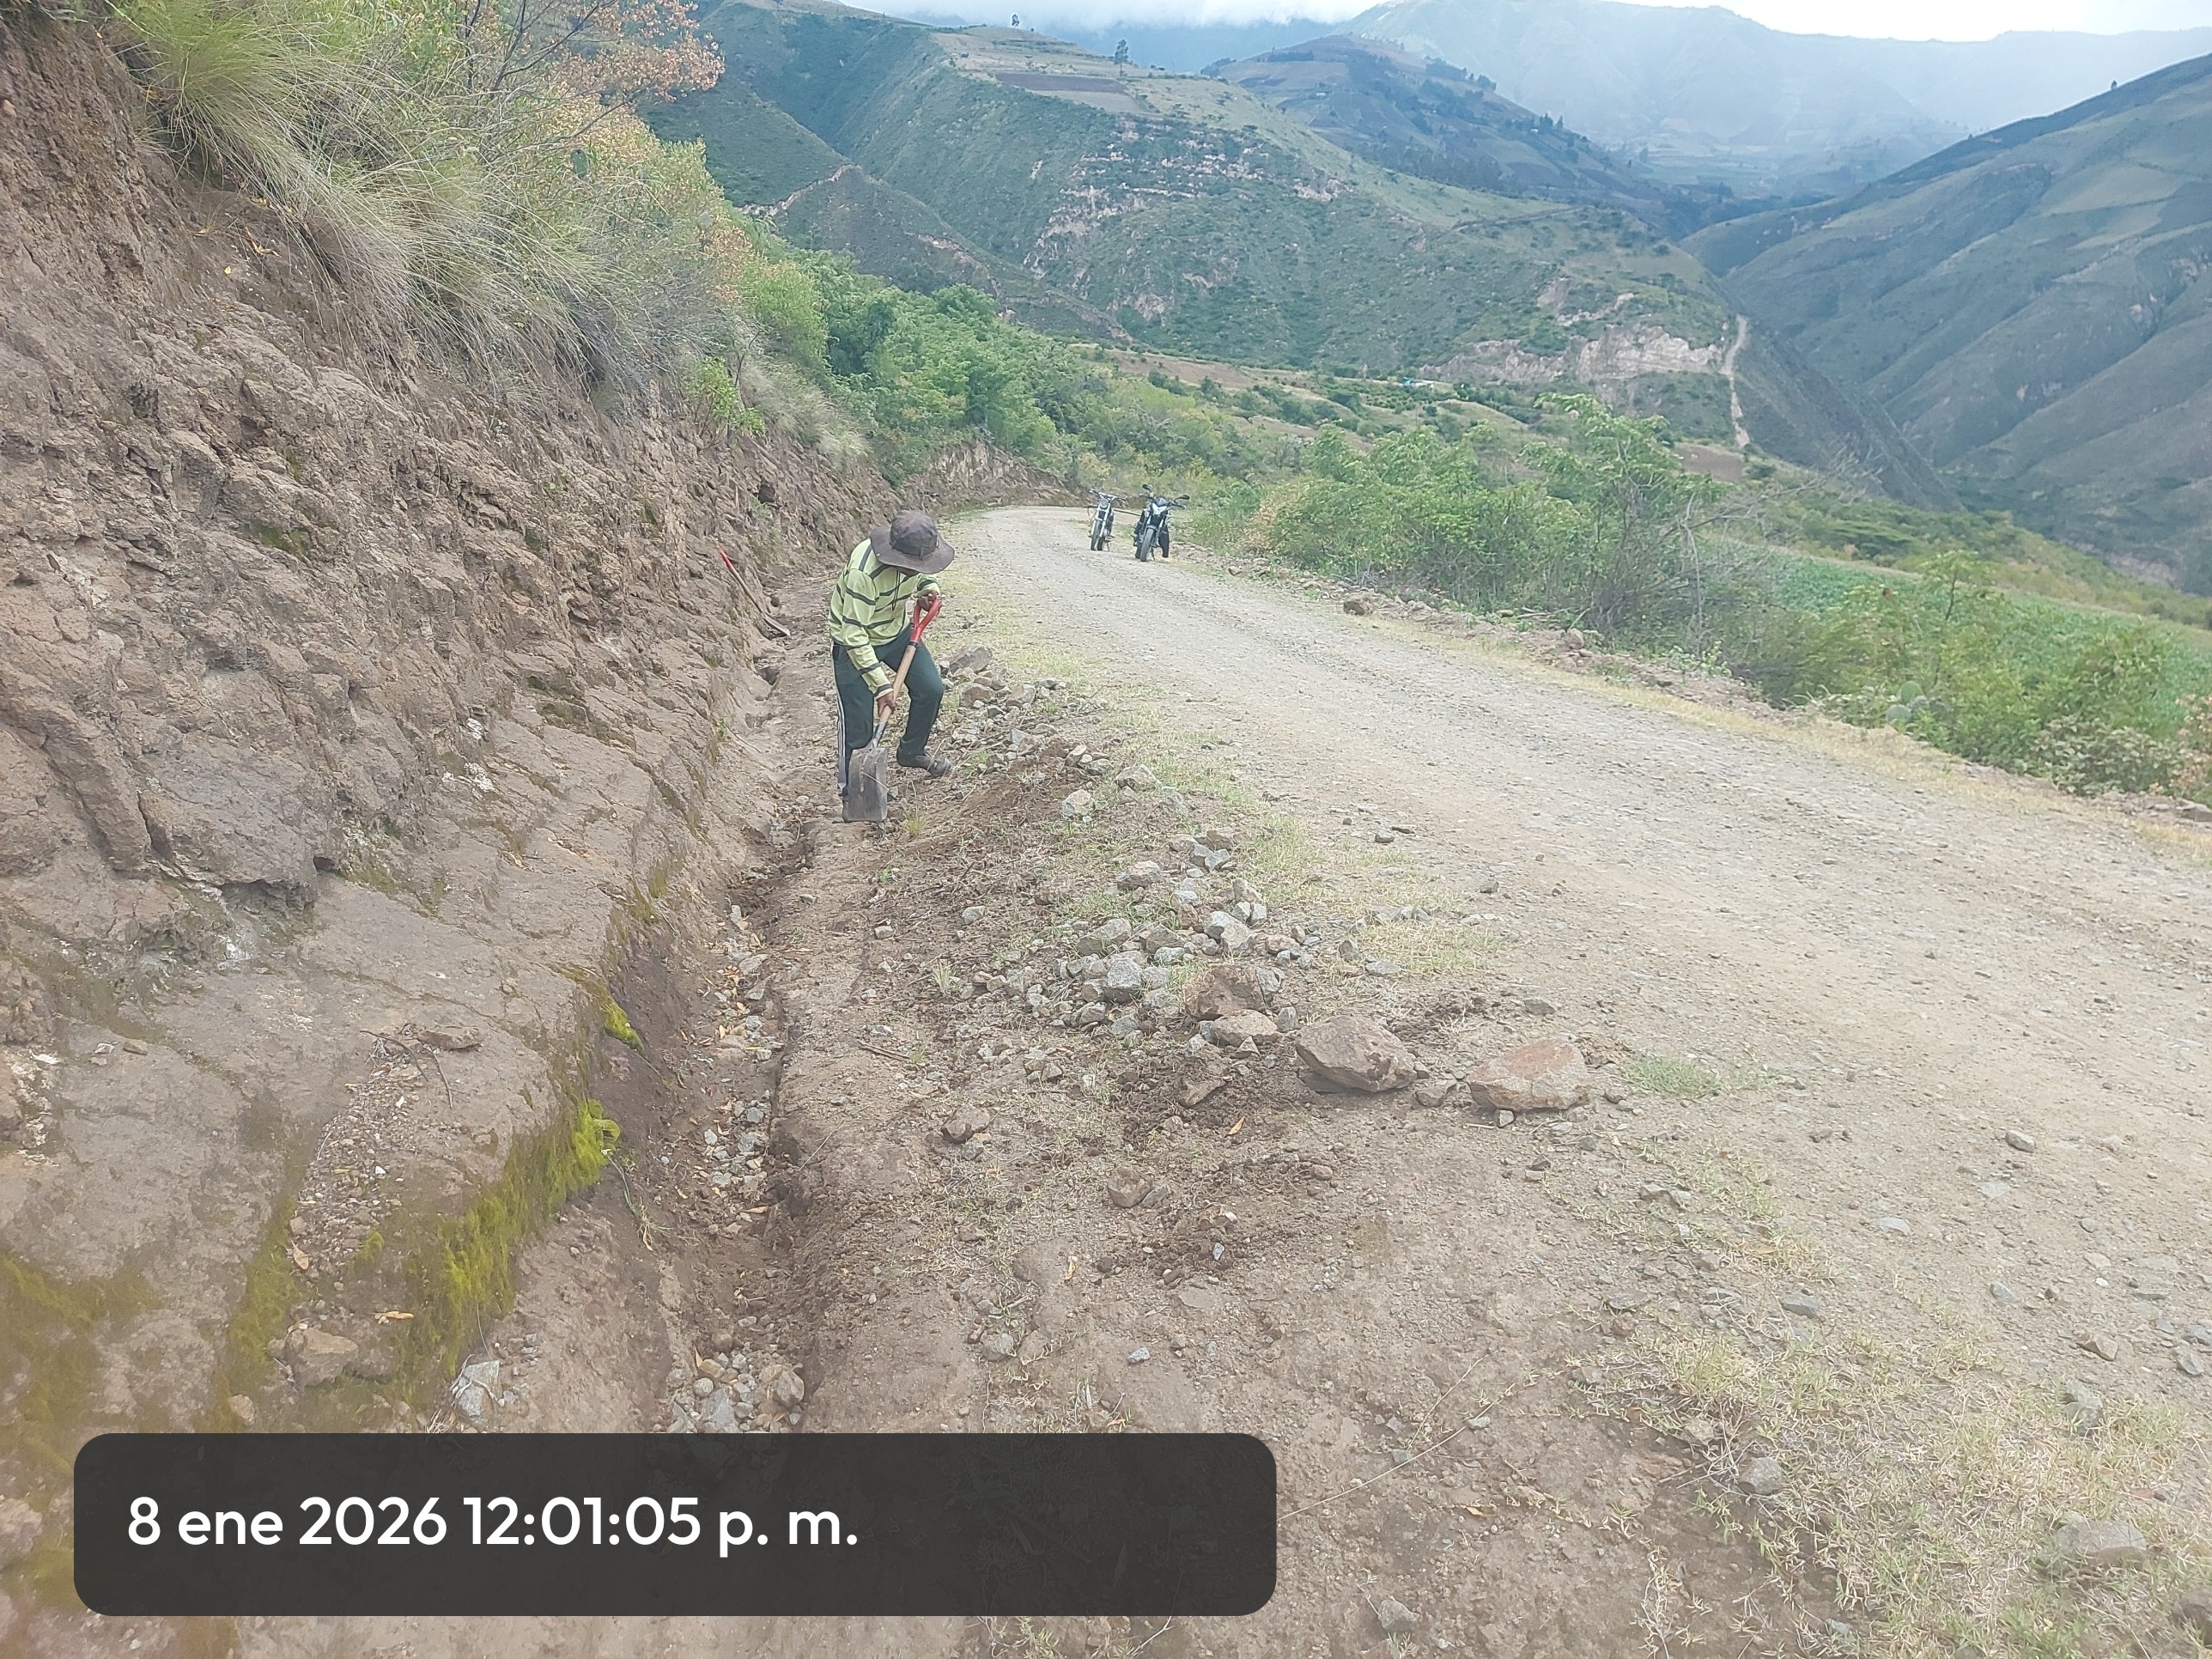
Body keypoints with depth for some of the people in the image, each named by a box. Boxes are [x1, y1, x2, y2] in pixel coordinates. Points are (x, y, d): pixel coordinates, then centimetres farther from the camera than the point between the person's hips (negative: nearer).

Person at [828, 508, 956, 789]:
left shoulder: (915, 555, -17)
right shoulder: (864, 572, -38)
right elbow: (854, 634, -35)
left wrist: (929, 586, -12)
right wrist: (881, 684, -36)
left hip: (898, 630, 6)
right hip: (855, 641, -6)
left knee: (932, 689, 0)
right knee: (858, 724, -6)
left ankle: (912, 751, 25)